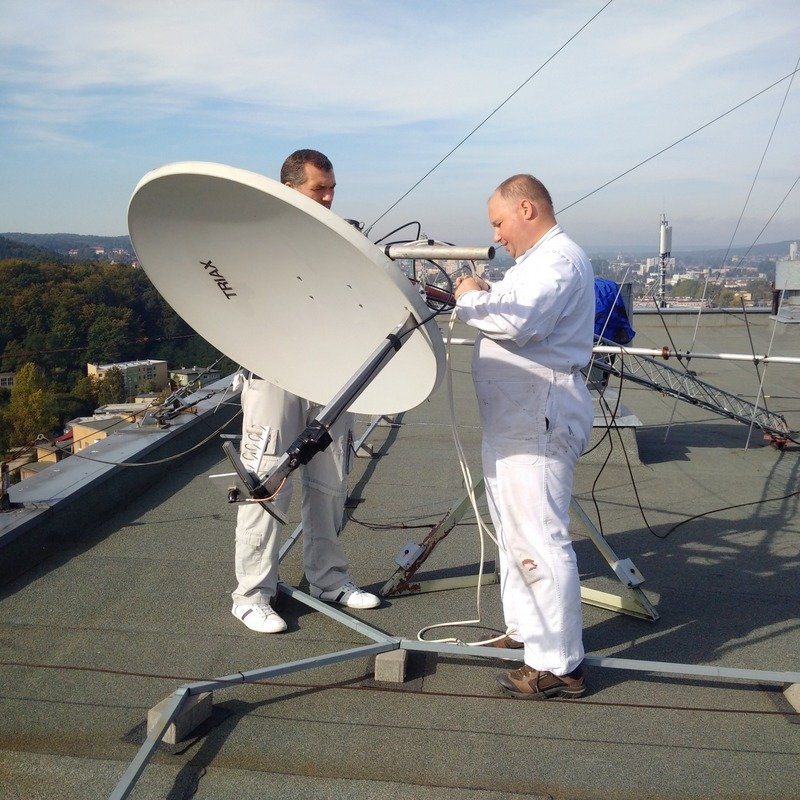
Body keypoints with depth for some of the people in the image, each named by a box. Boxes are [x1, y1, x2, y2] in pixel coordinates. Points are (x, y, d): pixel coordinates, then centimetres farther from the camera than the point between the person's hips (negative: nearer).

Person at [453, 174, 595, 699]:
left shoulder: (560, 260, -13)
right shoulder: (538, 260, 21)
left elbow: (517, 322, -27)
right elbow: (511, 316, 22)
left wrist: (471, 299, -11)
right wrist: (480, 296, 5)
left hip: (539, 421, -11)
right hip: (514, 418, 11)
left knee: (536, 538, -9)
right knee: (514, 530, 19)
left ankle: (558, 665, 0)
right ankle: (525, 630, 33)